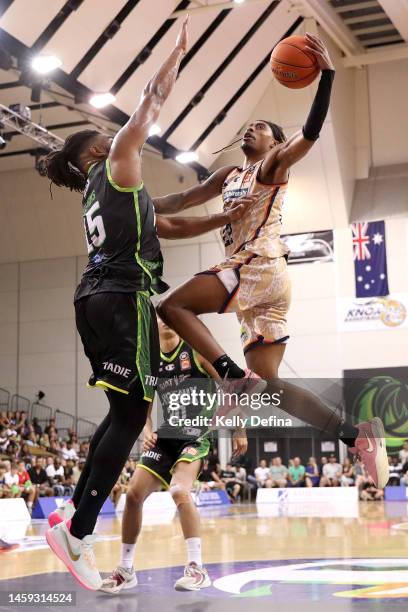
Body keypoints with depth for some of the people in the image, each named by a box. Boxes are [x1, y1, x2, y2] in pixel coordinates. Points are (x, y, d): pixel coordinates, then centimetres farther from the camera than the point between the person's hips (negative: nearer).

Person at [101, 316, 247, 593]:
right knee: (134, 493, -4)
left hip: (197, 435, -5)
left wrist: (239, 430, -4)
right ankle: (126, 570, 12)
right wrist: (147, 431, -3)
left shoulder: (196, 350, -5)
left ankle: (198, 569, -17)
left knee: (180, 491, -28)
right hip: (167, 435, 5)